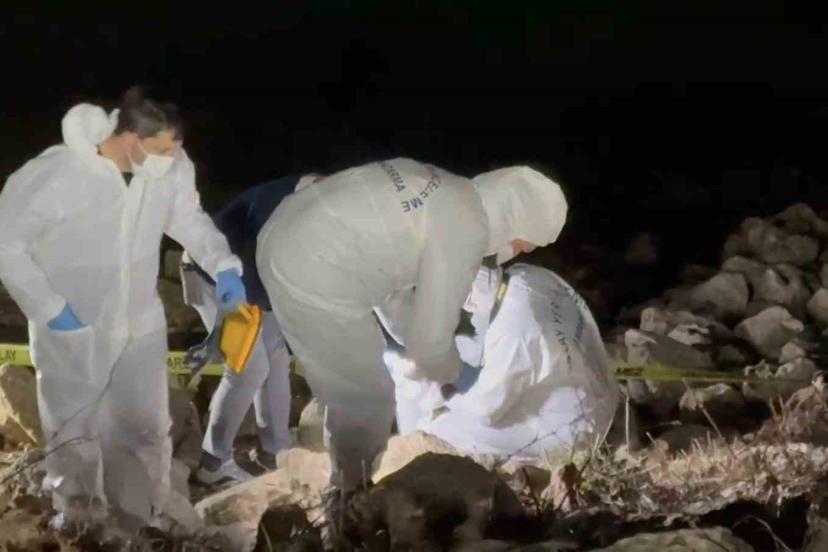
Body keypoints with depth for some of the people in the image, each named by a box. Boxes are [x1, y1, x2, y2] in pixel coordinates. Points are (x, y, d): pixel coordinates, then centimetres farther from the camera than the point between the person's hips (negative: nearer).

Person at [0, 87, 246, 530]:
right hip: (72, 332, -3)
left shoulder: (172, 166, -18)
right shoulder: (57, 174, -30)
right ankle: (78, 525, 39)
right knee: (74, 435, 15)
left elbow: (187, 217, 3)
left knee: (144, 431, 14)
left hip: (140, 325, 3)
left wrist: (222, 264, -12)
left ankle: (141, 528, 35)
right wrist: (50, 309, -20)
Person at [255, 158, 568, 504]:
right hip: (313, 279, -10)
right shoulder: (464, 233, -15)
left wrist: (423, 360, 28)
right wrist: (451, 374, 13)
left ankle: (347, 489, 37)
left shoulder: (441, 191, 14)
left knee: (352, 390, 24)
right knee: (368, 398, 5)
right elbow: (429, 338, -8)